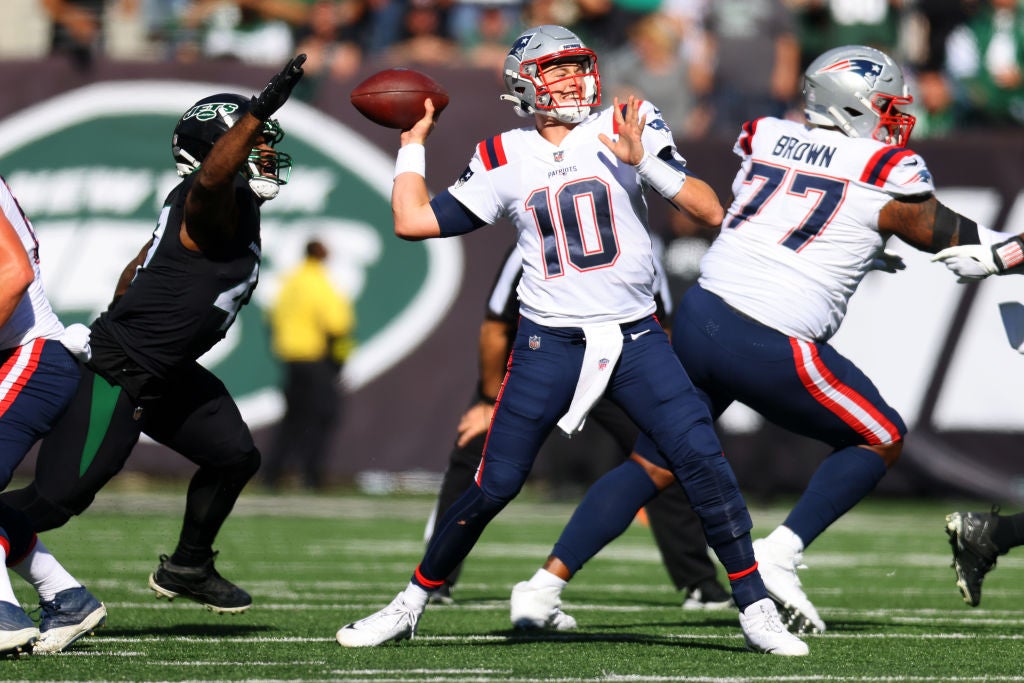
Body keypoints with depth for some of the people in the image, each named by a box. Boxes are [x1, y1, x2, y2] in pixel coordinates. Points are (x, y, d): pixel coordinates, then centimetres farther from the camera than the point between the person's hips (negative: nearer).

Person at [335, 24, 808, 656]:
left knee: (703, 460, -14)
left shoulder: (628, 129, 2)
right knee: (493, 487, -1)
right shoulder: (504, 161, 7)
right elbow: (414, 221, 11)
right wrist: (413, 142, 18)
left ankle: (756, 610, -5)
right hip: (549, 342, 0)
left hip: (635, 337, 0)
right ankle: (409, 607, 16)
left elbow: (710, 211, -5)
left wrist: (644, 161, -18)